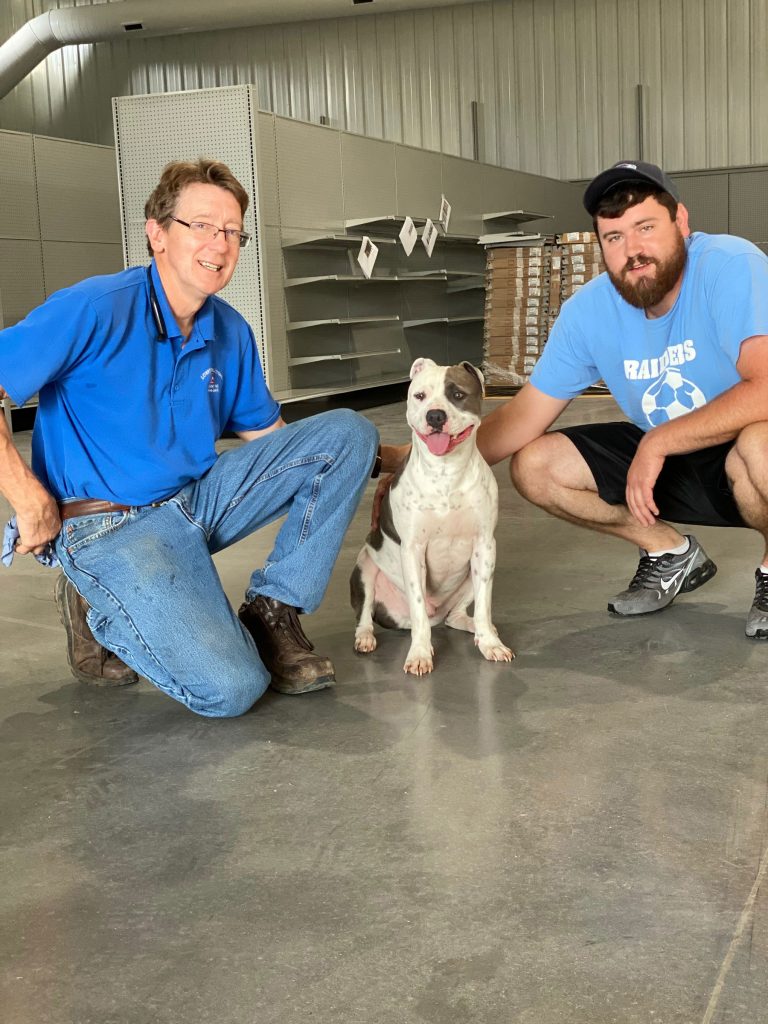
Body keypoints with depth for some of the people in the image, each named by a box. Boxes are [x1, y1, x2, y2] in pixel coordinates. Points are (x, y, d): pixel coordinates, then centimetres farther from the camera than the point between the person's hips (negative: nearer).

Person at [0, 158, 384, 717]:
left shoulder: (232, 332, 4)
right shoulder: (96, 309, -17)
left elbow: (264, 431, 15)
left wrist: (384, 458, 4)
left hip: (201, 498, 7)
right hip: (114, 525, -7)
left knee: (349, 432, -5)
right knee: (230, 687, -25)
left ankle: (273, 611, 0)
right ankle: (99, 615, 5)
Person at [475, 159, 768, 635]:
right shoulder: (588, 311, -9)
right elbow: (527, 415, -4)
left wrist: (657, 442, -31)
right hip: (664, 458, 6)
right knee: (535, 466, -7)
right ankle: (670, 551, 11)